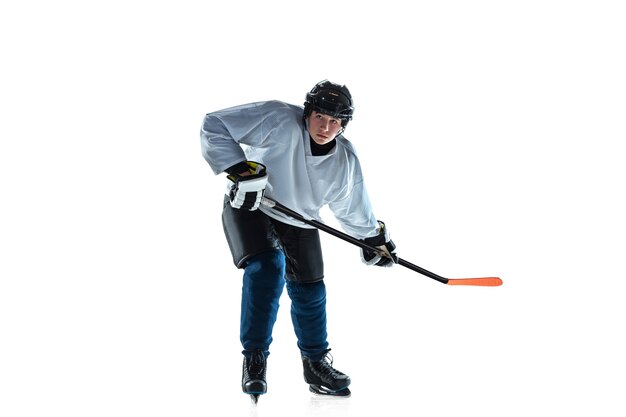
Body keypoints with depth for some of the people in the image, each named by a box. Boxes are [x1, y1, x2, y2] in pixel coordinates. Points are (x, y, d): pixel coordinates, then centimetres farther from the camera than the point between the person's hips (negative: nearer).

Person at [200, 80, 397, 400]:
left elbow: (352, 207, 6)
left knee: (309, 291, 9)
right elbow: (214, 126, -28)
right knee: (267, 269, -26)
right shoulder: (278, 121, -28)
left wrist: (374, 237, 10)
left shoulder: (345, 161, -12)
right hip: (249, 204, -5)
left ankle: (316, 363, 31)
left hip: (298, 221, 5)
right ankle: (254, 358, -11)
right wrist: (240, 169, -36)